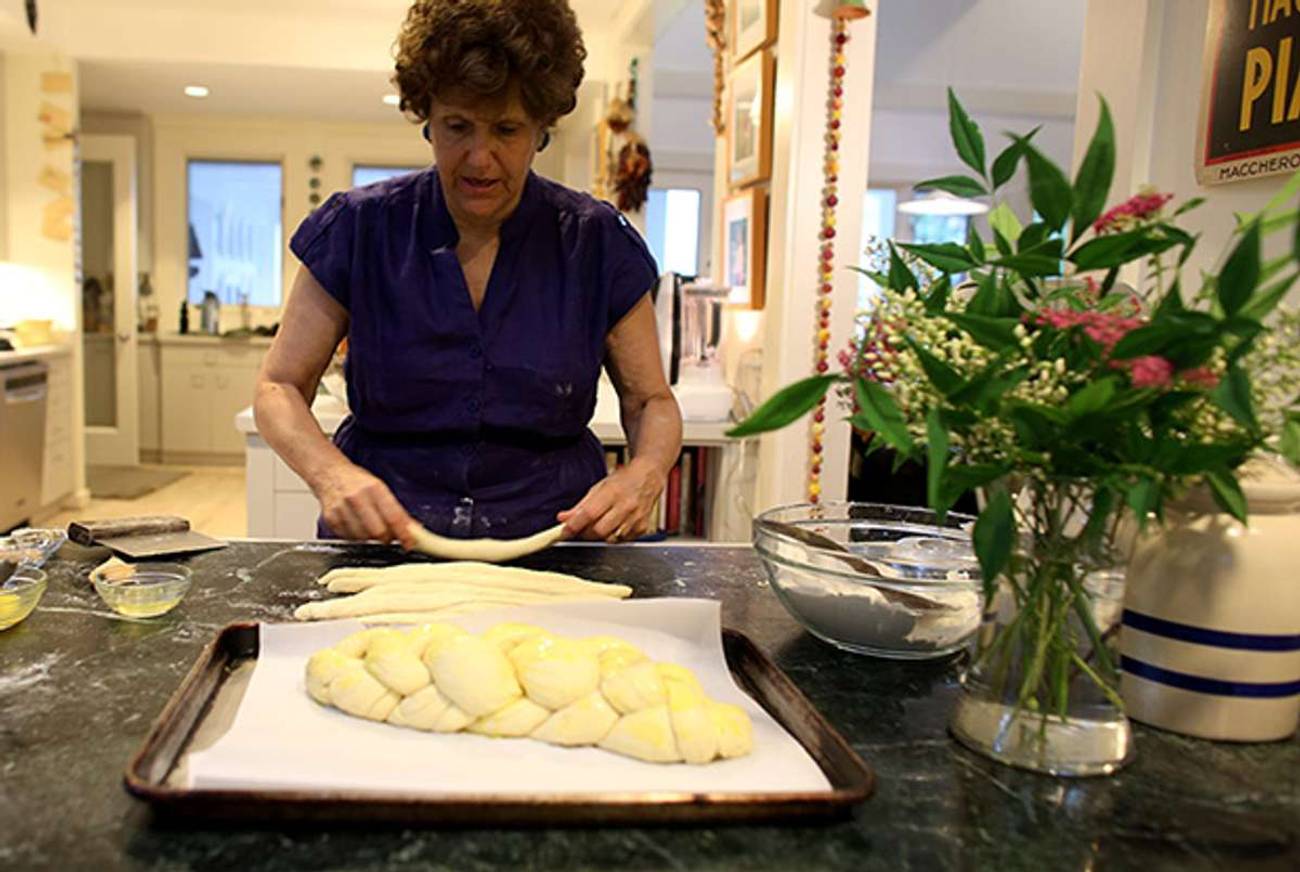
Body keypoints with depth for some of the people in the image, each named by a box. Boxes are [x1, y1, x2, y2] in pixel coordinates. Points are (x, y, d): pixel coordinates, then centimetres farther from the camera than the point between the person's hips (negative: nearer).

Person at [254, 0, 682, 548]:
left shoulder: (597, 243, 1)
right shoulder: (359, 229, 0)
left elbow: (651, 401, 9)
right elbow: (279, 387, 5)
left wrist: (644, 474, -14)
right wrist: (331, 473, -17)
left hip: (549, 556, 0)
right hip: (378, 550, 1)